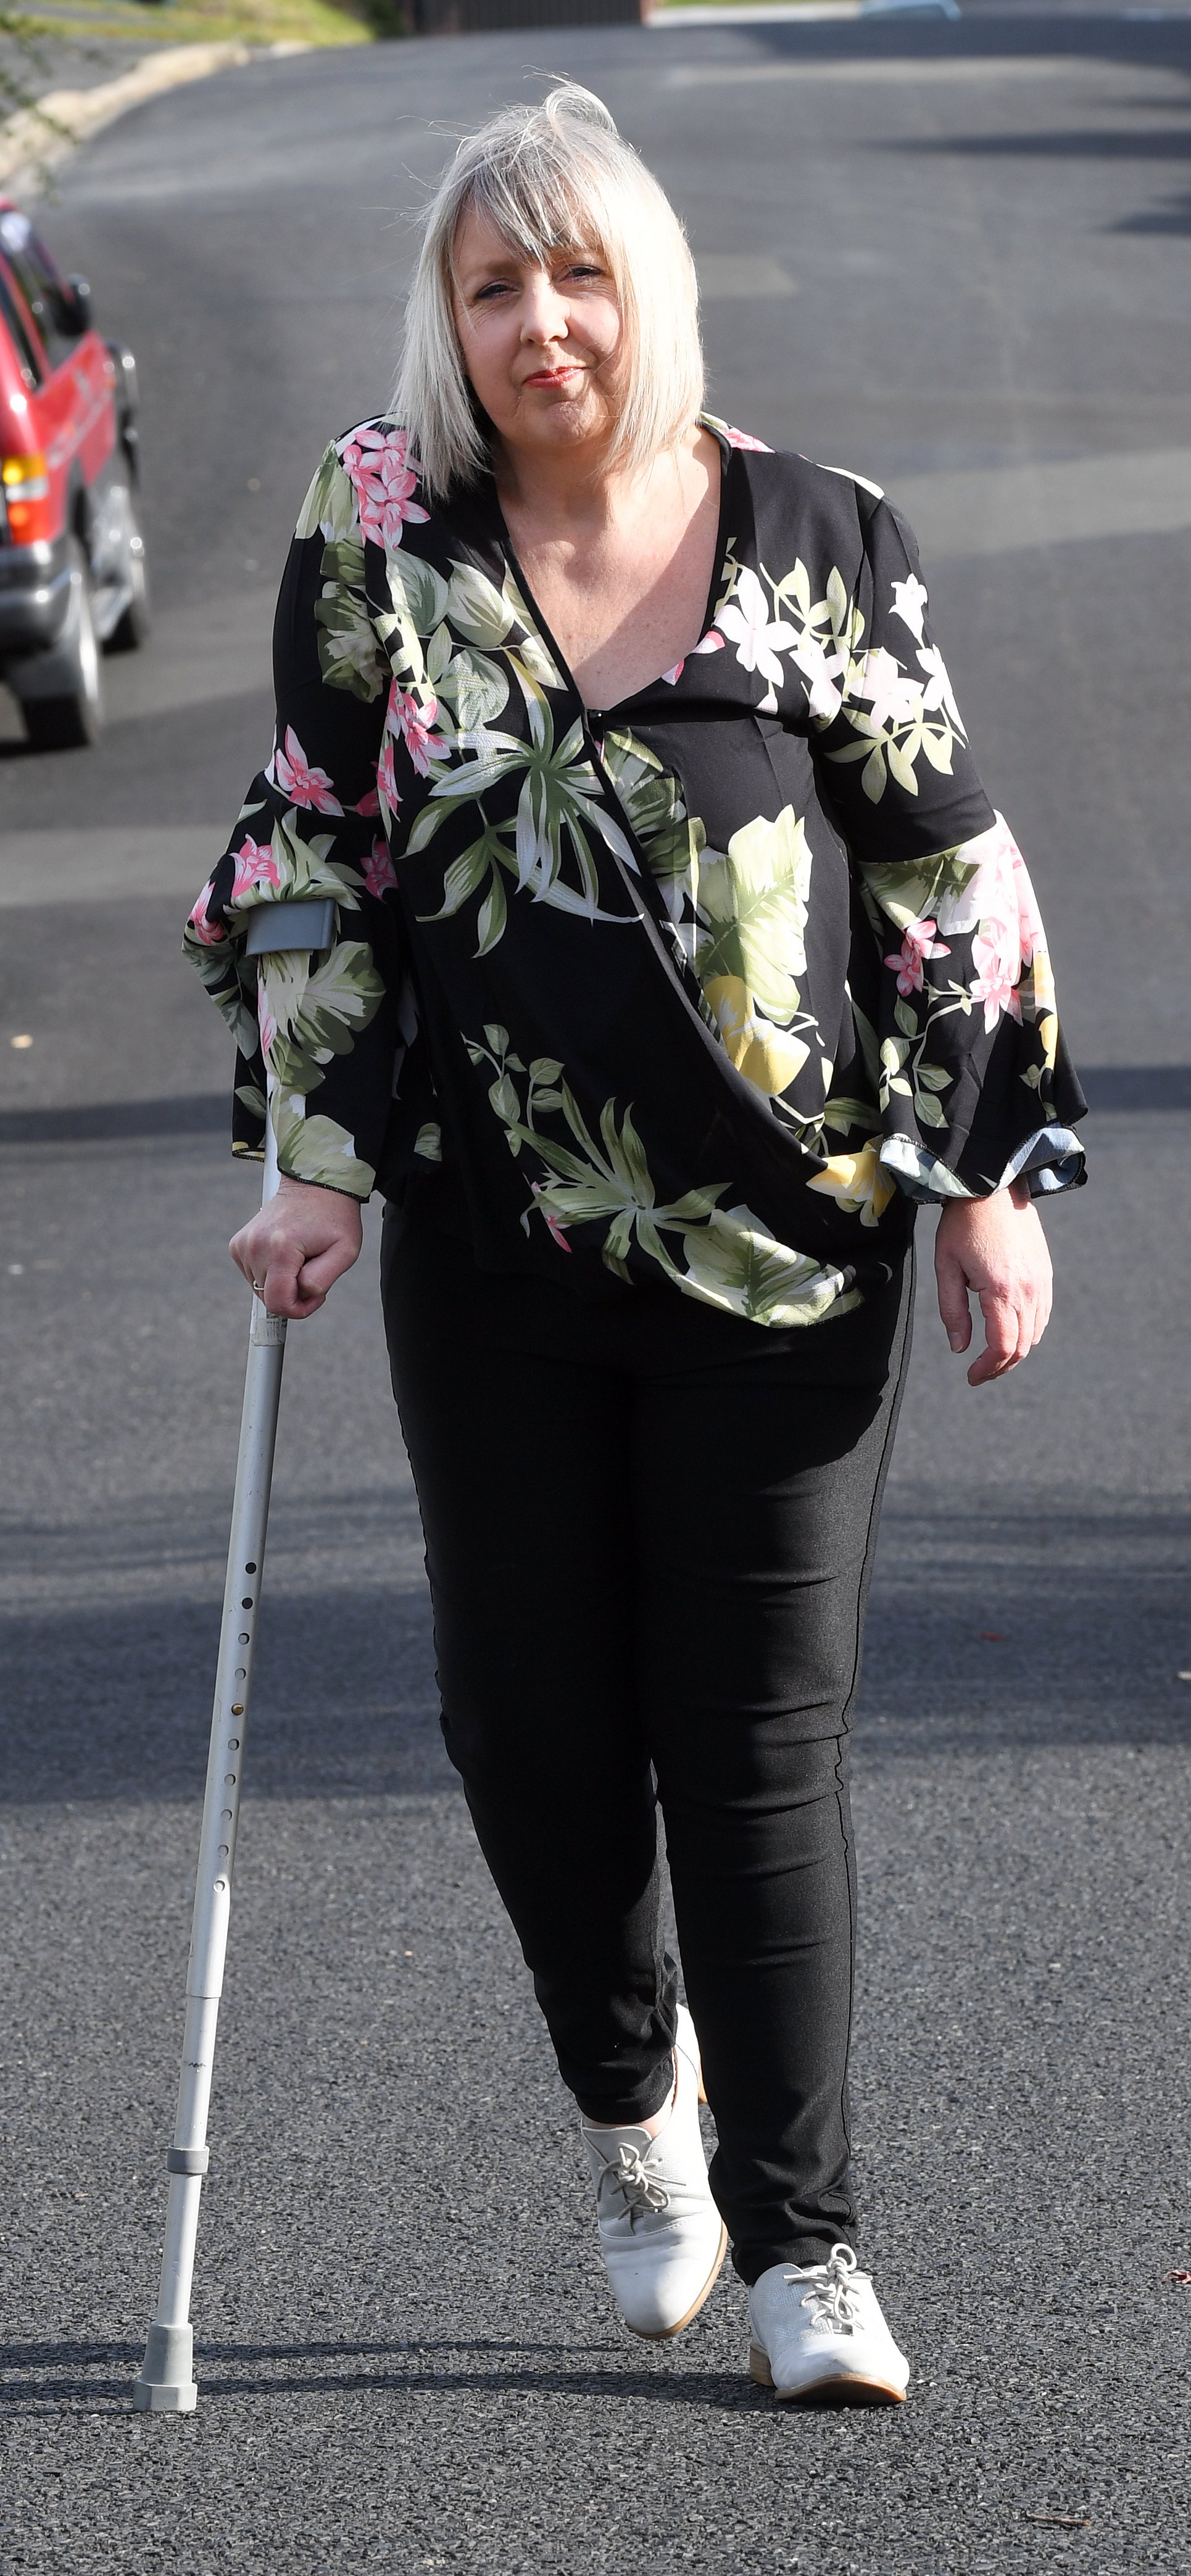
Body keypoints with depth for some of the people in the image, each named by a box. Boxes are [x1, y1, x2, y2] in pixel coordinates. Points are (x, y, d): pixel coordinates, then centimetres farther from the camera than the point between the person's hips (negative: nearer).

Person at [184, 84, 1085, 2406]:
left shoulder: (822, 546, -1)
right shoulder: (377, 545, 1)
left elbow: (946, 870, 4)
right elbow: (310, 863, 6)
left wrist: (989, 1175, 1)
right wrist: (313, 1164, 0)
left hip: (786, 1246, -1)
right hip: (495, 1253, 2)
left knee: (762, 1734, -1)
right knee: (529, 1718, 7)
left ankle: (798, 2242, 7)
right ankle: (632, 2092, 35)